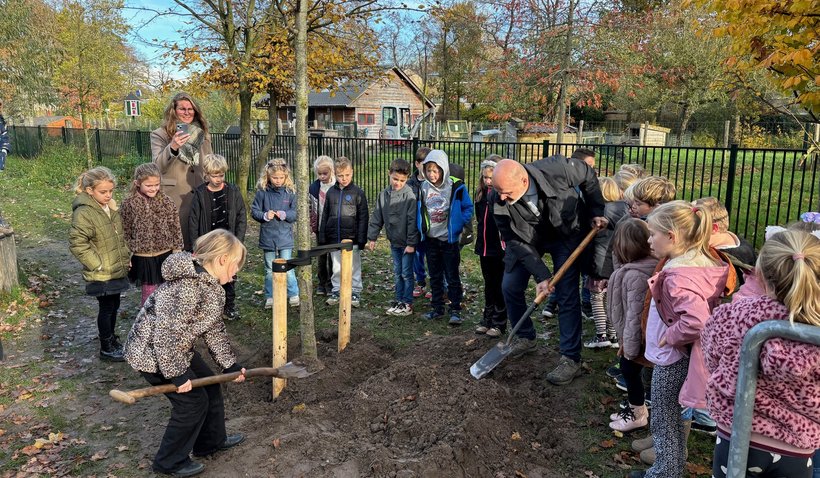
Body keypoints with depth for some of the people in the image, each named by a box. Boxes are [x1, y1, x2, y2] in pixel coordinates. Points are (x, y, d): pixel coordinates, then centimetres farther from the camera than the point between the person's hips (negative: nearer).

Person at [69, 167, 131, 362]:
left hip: (117, 269, 7)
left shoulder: (110, 206, 5)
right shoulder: (84, 213, -20)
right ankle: (106, 349, 18)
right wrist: (97, 264, -20)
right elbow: (77, 244, -22)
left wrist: (126, 256, 10)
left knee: (114, 305, 19)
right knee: (106, 308, 3)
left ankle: (111, 338, 37)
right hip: (101, 274, -7)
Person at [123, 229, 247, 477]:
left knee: (210, 386, 18)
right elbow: (166, 334, -32)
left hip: (177, 349, 10)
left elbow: (214, 330, 9)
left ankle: (212, 441, 38)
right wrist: (177, 374, -24)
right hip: (152, 353, -10)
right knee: (193, 401, -1)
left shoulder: (213, 286, 1)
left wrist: (230, 365, 9)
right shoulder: (189, 287, -32)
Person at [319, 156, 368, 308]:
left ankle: (355, 292, 20)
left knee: (354, 267, 8)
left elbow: (363, 217, -5)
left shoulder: (358, 192, -5)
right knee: (337, 268, 14)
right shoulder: (331, 192, 6)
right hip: (334, 238, 3)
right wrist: (322, 237, 7)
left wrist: (362, 238, -9)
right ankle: (336, 291, 26)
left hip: (352, 238, -3)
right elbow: (325, 215, 10)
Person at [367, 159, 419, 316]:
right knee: (397, 273, 15)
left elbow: (412, 221, -17)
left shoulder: (409, 196, -15)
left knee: (406, 273, 2)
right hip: (394, 241, 6)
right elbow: (376, 218, 8)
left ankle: (407, 303, 13)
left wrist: (411, 243, -17)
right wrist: (372, 237, 5)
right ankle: (398, 300, 26)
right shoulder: (384, 195, 3)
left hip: (407, 243, -6)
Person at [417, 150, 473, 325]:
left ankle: (455, 310, 10)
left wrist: (459, 225, -13)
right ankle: (437, 308, 24)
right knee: (435, 276, 13)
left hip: (450, 239, -4)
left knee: (452, 277, 2)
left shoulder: (456, 186, -11)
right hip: (431, 239, 4)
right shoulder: (423, 187, 1)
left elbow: (468, 208, -4)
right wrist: (421, 228, 3)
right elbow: (420, 210, 13)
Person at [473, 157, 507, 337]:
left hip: (500, 249, -6)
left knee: (500, 287, 6)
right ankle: (487, 320, 27)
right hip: (484, 247, 6)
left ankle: (499, 323, 16)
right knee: (489, 285, 17)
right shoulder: (481, 193, 7)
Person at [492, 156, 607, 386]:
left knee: (567, 294, -7)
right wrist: (542, 275, -24)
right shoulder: (500, 203, -28)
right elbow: (517, 242, -20)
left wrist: (596, 211, -11)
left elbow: (587, 174, -12)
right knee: (510, 287, 2)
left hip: (566, 233, -2)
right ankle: (525, 338, 26)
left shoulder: (556, 169, -36)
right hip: (528, 238, 3)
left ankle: (571, 359, 4)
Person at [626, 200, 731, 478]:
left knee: (663, 422, 9)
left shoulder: (678, 276, -30)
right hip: (679, 356, 9)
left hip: (671, 358, -9)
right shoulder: (698, 263, -1)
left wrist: (670, 337, -24)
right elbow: (704, 308, 10)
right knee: (675, 420, 25)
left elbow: (696, 320, -41)